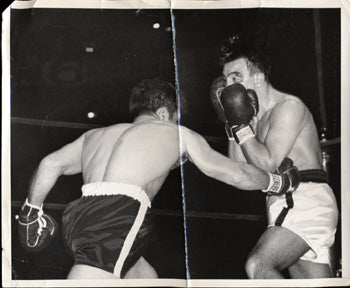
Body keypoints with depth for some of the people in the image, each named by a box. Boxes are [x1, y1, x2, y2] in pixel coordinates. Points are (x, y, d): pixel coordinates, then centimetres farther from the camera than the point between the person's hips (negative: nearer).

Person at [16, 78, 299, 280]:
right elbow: (236, 174, 26)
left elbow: (50, 164, 22)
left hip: (79, 215, 7)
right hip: (118, 214, -7)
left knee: (144, 277, 25)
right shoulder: (177, 133, 21)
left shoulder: (96, 135, 32)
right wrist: (280, 182, 41)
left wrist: (31, 212, 32)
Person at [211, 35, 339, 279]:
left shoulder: (288, 106, -7)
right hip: (289, 203, 10)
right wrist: (230, 122, 7)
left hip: (305, 199, -10)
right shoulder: (259, 117, 20)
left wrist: (240, 124, -9)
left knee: (258, 266, -25)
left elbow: (268, 164, -16)